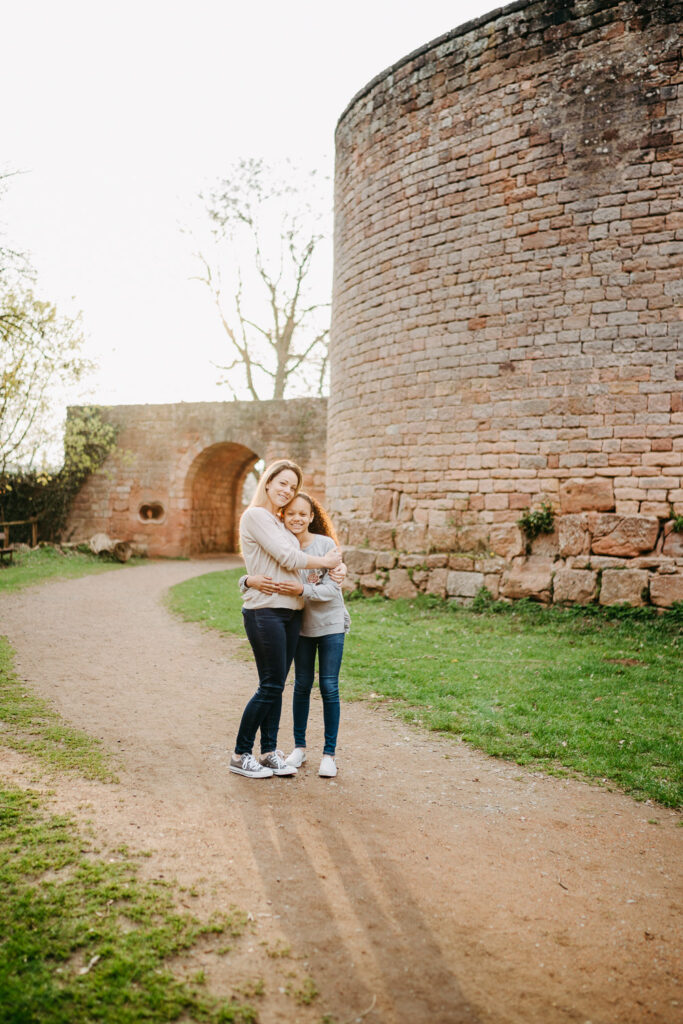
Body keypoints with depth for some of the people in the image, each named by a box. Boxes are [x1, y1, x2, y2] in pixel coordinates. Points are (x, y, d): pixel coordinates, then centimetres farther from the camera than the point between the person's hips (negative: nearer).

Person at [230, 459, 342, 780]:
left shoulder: (281, 522, 20)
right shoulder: (255, 516, -7)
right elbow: (287, 558, -12)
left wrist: (333, 568, 2)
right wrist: (325, 561, 0)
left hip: (291, 612, 8)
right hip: (265, 611, -8)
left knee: (277, 686, 11)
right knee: (270, 686, -4)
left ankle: (269, 751, 20)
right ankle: (240, 756, 8)